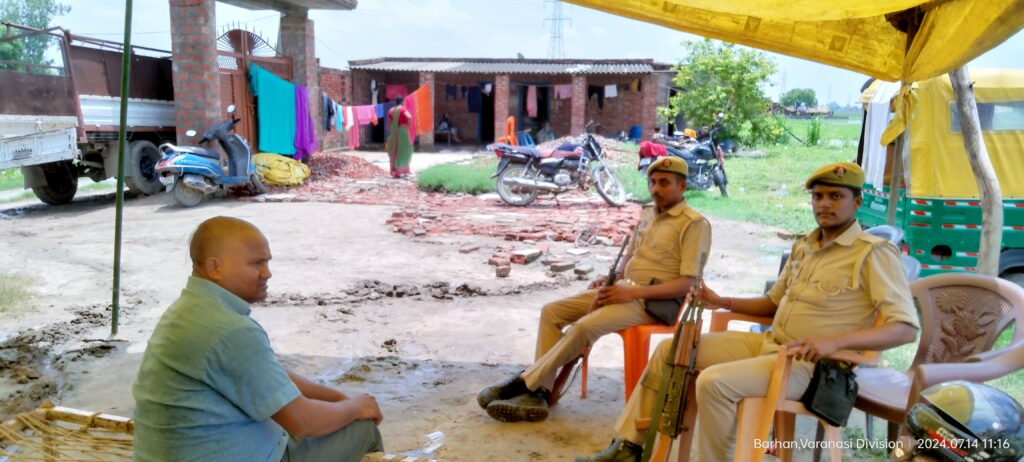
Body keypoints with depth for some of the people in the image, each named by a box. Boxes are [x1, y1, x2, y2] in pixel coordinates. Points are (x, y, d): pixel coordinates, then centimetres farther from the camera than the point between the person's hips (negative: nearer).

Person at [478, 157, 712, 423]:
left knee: (584, 326, -29)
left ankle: (524, 383, -17)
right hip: (624, 289, 9)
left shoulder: (694, 224, -10)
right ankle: (539, 393, -13)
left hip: (653, 301, -8)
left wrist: (633, 292, -23)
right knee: (552, 311, -6)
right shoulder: (647, 214, 15)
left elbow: (688, 283, -17)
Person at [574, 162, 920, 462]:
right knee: (670, 349, 3)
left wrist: (836, 341, -33)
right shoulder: (803, 246, 13)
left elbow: (906, 328, -19)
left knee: (715, 382, -32)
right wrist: (722, 302, 8)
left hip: (810, 364, -8)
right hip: (768, 344, 8)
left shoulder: (874, 254, -12)